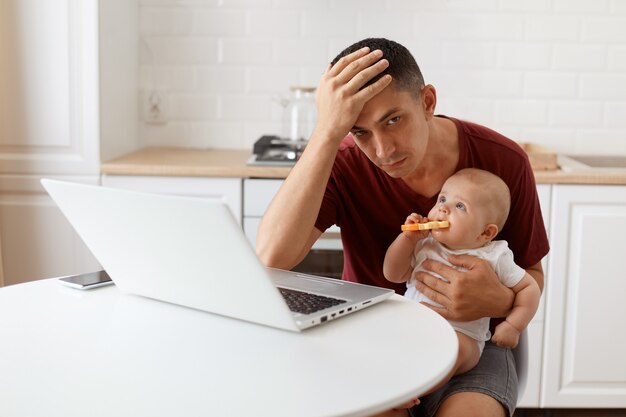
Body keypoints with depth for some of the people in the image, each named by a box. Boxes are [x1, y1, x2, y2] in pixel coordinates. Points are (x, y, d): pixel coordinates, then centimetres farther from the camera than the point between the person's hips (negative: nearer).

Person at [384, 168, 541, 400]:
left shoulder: (494, 258, 2)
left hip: (462, 336, -4)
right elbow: (393, 274, 11)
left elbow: (529, 288, 8)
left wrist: (513, 325, -4)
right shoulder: (424, 246, 11)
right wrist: (407, 238, 0)